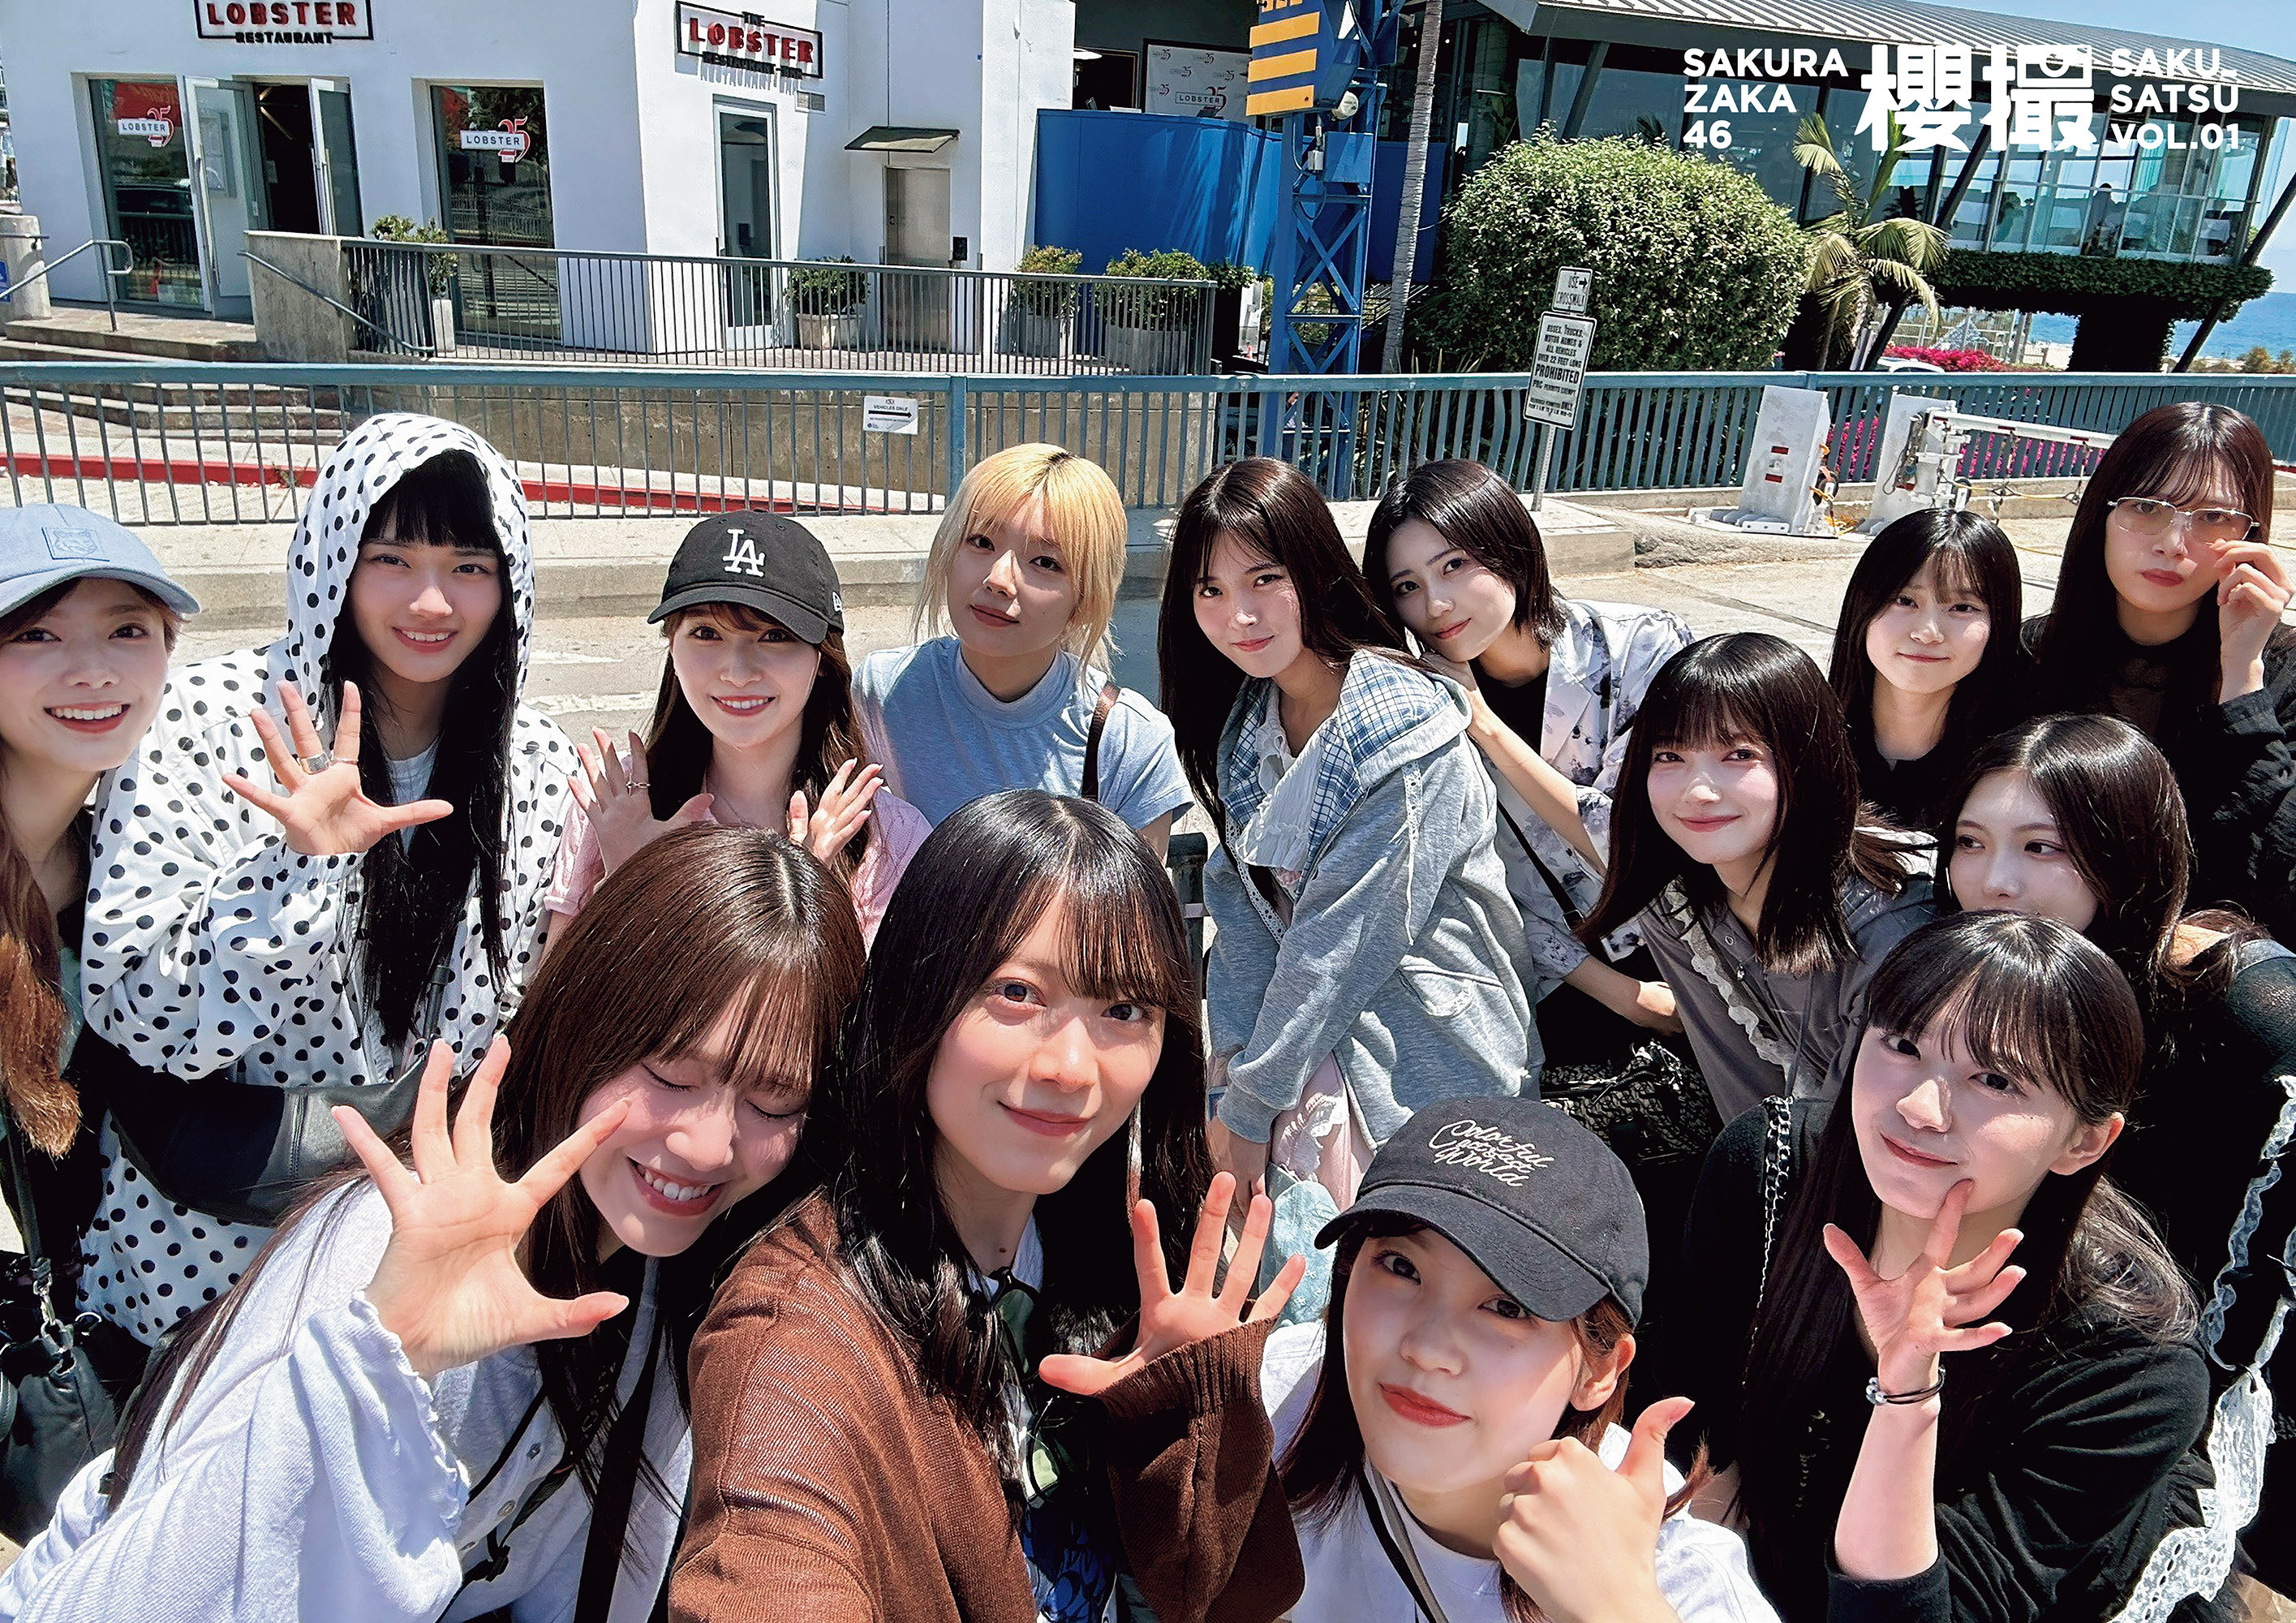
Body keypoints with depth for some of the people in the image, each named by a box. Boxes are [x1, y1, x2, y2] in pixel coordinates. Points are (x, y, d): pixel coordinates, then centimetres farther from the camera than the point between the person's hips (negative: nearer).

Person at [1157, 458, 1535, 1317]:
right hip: (1297, 1019, 7)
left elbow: (1344, 940, -21)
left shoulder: (1408, 733, -22)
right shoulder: (1248, 716, 2)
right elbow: (1241, 900, -1)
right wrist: (1239, 1064, -12)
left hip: (1416, 1051, -7)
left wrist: (1254, 1103, -15)